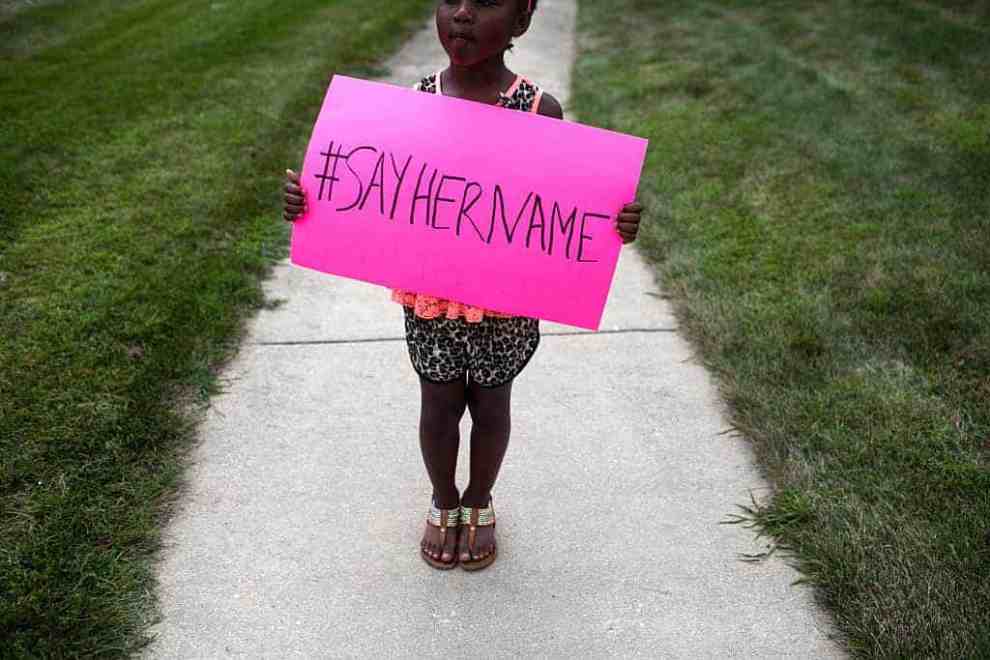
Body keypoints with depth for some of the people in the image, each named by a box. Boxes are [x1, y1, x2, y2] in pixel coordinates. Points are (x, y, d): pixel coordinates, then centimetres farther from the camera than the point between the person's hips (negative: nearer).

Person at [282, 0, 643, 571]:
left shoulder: (540, 111, -12)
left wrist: (615, 224, -25)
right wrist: (311, 202, -17)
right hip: (430, 300, 1)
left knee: (490, 404, 18)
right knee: (439, 405, 17)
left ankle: (479, 503, 46)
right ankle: (443, 503, 45)